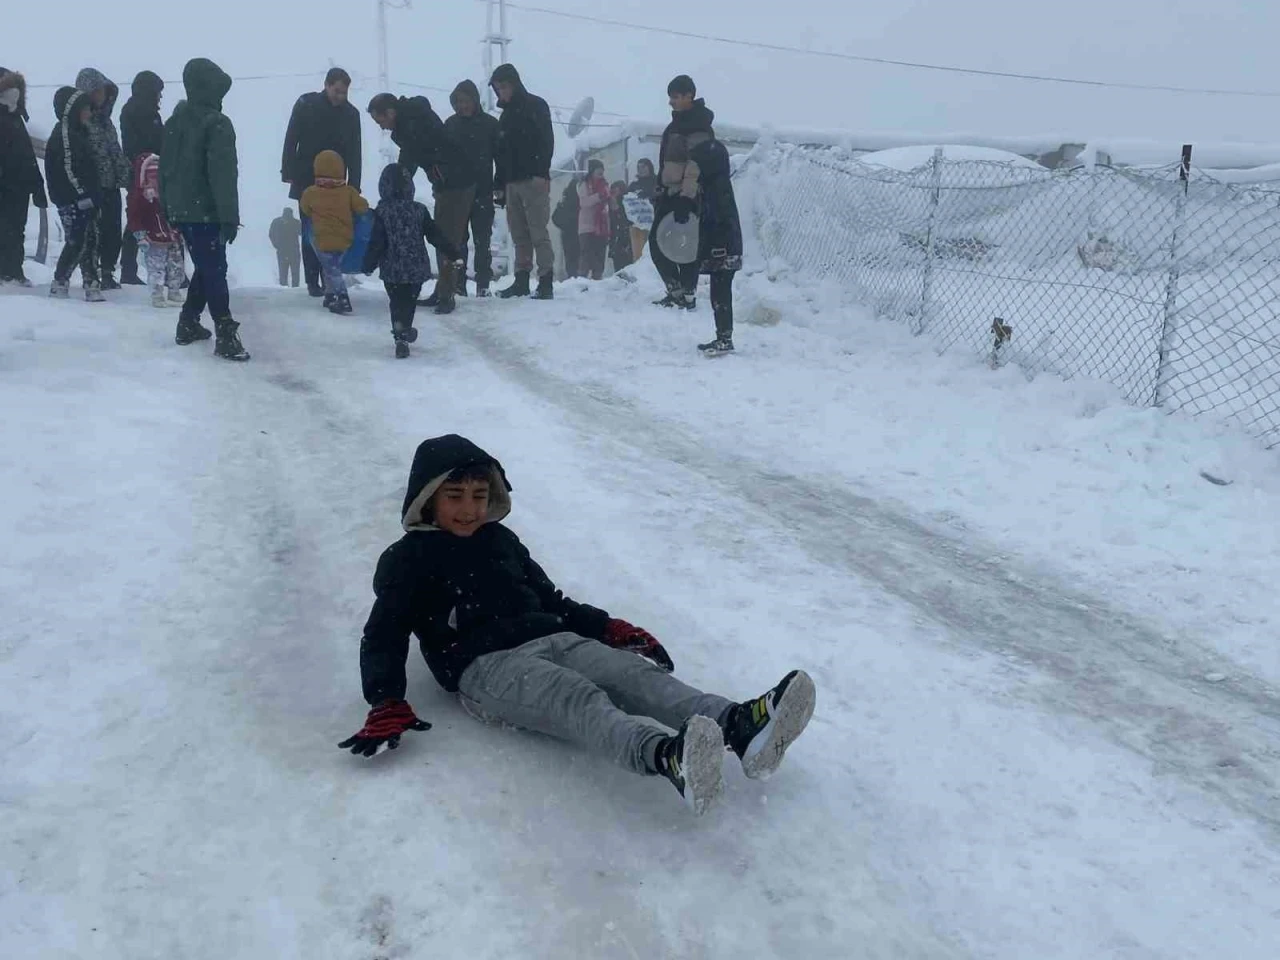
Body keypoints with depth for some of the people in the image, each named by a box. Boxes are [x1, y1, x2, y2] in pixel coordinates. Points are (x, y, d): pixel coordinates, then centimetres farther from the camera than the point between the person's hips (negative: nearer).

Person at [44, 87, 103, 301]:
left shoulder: (78, 132, 18)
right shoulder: (64, 135, -12)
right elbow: (68, 171, -18)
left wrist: (93, 195, 17)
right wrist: (84, 197, -19)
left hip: (85, 200, 10)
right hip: (72, 201, -10)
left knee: (90, 240, 7)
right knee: (77, 242, -7)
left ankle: (92, 284, 9)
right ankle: (59, 283, 3)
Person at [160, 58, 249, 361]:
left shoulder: (175, 121, 12)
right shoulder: (217, 123, -13)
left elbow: (165, 167, 16)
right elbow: (223, 174, -19)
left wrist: (167, 206, 22)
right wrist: (230, 217, -19)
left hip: (180, 209, 8)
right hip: (205, 211, -8)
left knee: (205, 266, 19)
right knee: (215, 270, -7)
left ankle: (188, 323, 24)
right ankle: (226, 334, -10)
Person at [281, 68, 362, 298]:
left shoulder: (351, 113, 1)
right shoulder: (305, 104, -4)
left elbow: (355, 152, 2)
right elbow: (291, 140, -3)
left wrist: (354, 184, -4)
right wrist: (288, 172, -9)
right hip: (307, 181, -1)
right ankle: (313, 281, 5)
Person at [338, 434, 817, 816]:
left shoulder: (501, 540, 25)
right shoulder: (407, 560, 9)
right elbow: (383, 638, 2)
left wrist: (608, 628, 17)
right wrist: (387, 704, -16)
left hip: (555, 641, 6)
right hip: (487, 665, -6)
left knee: (638, 675, -24)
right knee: (581, 700, -37)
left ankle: (738, 725, -49)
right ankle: (667, 756, -66)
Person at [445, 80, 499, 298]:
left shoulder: (490, 123, 2)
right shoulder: (450, 124, 9)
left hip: (482, 191, -2)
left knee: (483, 239, 0)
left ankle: (483, 285, 3)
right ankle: (458, 284, 5)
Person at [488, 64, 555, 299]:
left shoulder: (536, 106, 3)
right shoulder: (506, 115, 23)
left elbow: (547, 141, -8)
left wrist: (541, 173, -19)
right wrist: (499, 185, 16)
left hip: (533, 181, -7)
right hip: (512, 182, 7)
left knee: (539, 233, -11)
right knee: (519, 234, 5)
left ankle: (546, 282, -12)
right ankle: (521, 280, 7)